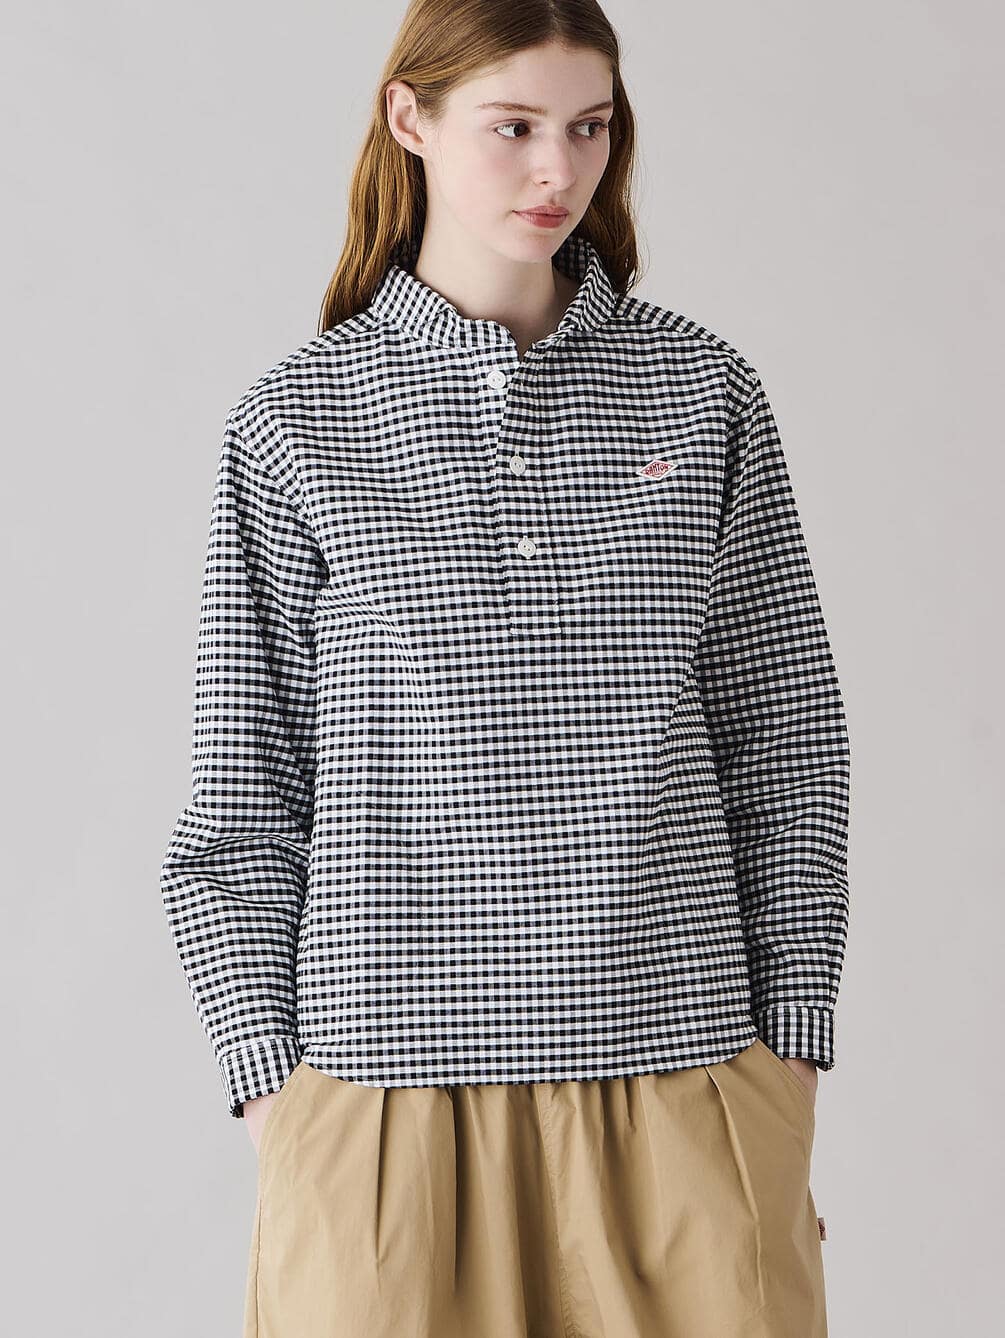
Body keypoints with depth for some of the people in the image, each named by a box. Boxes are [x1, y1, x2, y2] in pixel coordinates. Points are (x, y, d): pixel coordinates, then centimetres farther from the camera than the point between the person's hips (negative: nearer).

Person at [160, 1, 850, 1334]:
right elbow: (246, 785, 4)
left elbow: (785, 744, 7)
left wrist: (788, 1067, 3)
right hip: (392, 1067, -1)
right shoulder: (297, 421, 3)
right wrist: (273, 1080, 0)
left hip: (676, 1061, 1)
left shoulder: (701, 389, 5)